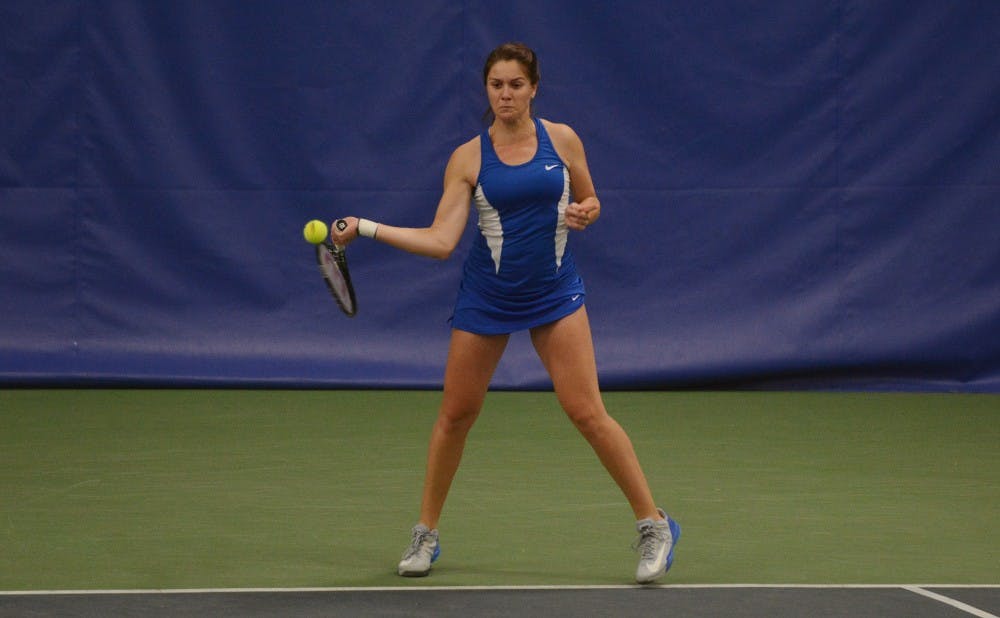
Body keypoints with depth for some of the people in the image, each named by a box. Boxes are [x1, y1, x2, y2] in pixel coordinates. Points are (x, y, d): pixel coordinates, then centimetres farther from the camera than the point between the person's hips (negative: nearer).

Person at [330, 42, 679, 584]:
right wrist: (365, 228, -19)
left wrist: (584, 212, -12)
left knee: (587, 412, -9)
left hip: (554, 294, -1)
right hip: (486, 297, 1)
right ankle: (425, 535, 22)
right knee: (455, 414, 6)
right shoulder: (468, 158, -4)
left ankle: (654, 525, 1)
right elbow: (440, 240, -10)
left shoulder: (562, 140, -2)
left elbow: (590, 201, 12)